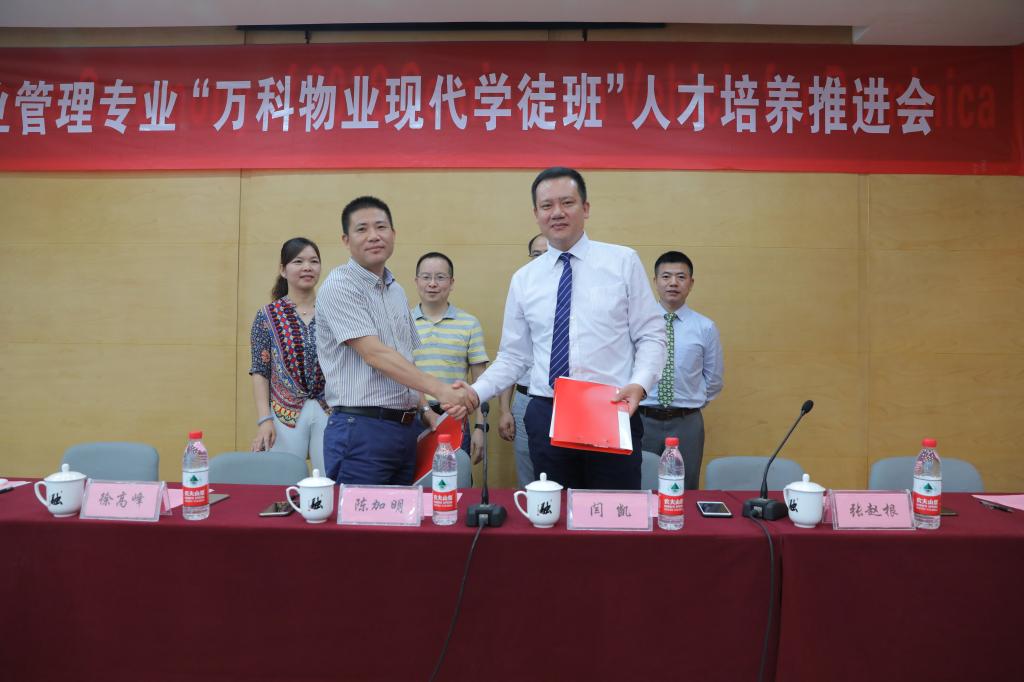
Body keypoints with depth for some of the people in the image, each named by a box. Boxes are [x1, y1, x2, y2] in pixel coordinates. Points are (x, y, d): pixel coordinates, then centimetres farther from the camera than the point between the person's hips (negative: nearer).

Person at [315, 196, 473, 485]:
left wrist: (426, 410, 6)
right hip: (360, 429, -7)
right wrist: (439, 389, -23)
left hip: (404, 428, 7)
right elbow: (374, 354, -19)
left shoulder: (396, 291, 15)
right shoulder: (340, 286, -9)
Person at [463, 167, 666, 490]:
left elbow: (651, 336, 2)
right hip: (546, 416, 2)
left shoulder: (623, 261, 2)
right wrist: (476, 392, -5)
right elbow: (514, 356, 10)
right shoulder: (523, 279, 8)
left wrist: (640, 384, -16)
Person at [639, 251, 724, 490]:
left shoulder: (705, 327, 1)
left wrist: (692, 404, 10)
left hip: (686, 423, 1)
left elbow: (714, 381, 10)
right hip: (642, 419, 0)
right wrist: (632, 401, 2)